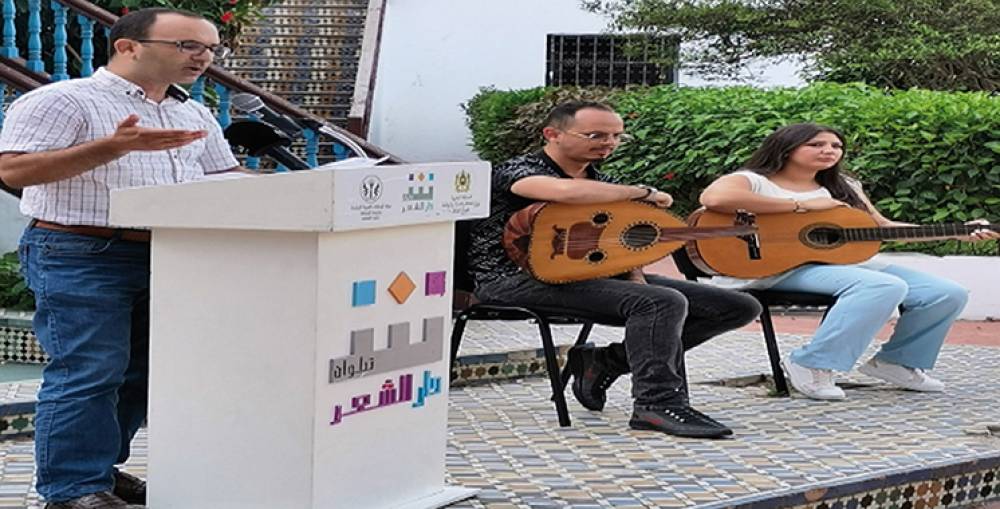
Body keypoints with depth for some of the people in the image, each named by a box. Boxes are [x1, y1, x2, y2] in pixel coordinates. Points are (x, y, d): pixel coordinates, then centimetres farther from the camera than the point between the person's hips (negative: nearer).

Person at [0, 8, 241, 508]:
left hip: (166, 258, 8)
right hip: (79, 255, -8)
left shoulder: (195, 116, 17)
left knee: (140, 373, 11)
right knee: (88, 374, -8)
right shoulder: (63, 101, -7)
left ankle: (99, 468, 23)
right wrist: (113, 146, -24)